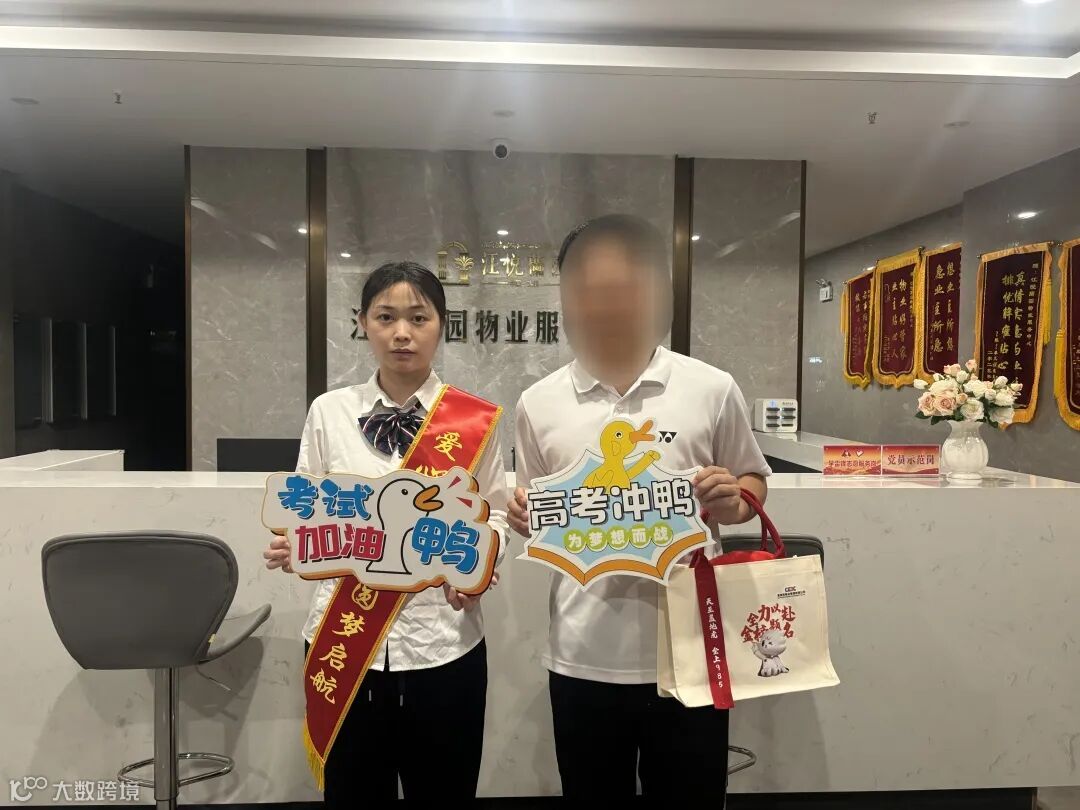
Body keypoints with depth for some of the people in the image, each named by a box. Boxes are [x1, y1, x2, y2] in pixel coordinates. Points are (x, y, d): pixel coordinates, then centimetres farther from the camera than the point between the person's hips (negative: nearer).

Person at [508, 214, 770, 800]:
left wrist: (732, 503, -14)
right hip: (582, 657, 2)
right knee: (593, 794, 20)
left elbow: (753, 480, 8)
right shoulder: (539, 404, -1)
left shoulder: (713, 390, -5)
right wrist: (524, 518, -12)